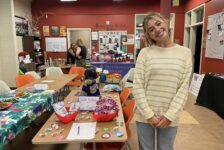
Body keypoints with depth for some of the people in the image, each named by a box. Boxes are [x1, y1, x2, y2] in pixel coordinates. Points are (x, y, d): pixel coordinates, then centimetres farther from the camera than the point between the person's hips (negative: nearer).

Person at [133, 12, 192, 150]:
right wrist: (148, 114, -11)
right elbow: (137, 86, -8)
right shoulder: (145, 53, -5)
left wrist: (170, 115, -9)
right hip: (145, 116, 0)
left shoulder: (185, 52, -1)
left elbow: (183, 88, -3)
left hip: (170, 117, 1)